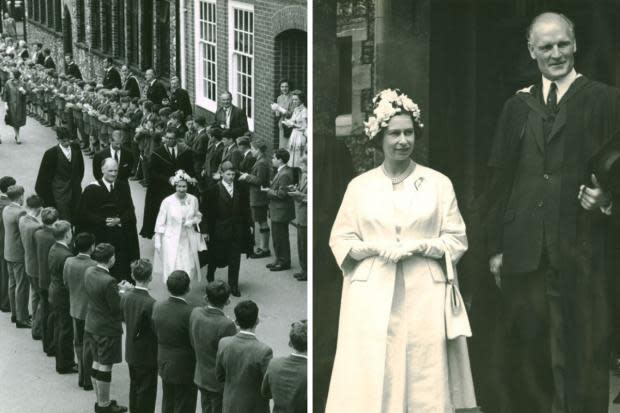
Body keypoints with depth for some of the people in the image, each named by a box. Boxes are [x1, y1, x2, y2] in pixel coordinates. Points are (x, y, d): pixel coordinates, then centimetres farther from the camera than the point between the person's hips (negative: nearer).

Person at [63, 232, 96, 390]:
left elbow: (66, 283, 4)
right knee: (88, 345, 7)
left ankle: (81, 376, 29)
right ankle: (87, 379, 15)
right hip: (90, 309, -5)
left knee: (78, 342, 19)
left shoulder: (68, 262, -8)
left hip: (75, 308, 5)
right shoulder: (94, 266, -25)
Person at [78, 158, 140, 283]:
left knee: (121, 269, 0)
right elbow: (85, 213, -6)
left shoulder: (123, 186, 7)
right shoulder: (91, 190, -4)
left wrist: (119, 220, -12)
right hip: (99, 235, -3)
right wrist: (104, 221, -16)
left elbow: (130, 210, 6)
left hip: (121, 237, 3)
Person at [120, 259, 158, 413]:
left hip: (131, 352, 7)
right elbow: (157, 330, -21)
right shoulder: (150, 303, -26)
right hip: (147, 354, -7)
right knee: (147, 391, 6)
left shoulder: (125, 297, -6)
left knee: (134, 387, 21)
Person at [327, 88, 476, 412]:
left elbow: (457, 239, 5)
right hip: (372, 298, 0)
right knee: (370, 380, -5)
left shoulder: (439, 184, 5)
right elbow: (340, 240, 8)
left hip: (424, 297, 0)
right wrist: (375, 248, -10)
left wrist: (420, 246, -11)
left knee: (425, 379, -3)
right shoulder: (359, 186, 8)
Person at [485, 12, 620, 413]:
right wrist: (496, 247, 8)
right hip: (524, 252, 4)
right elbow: (500, 180, 14)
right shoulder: (519, 106, 14)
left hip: (580, 250, -3)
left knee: (580, 354, -3)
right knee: (525, 348, 6)